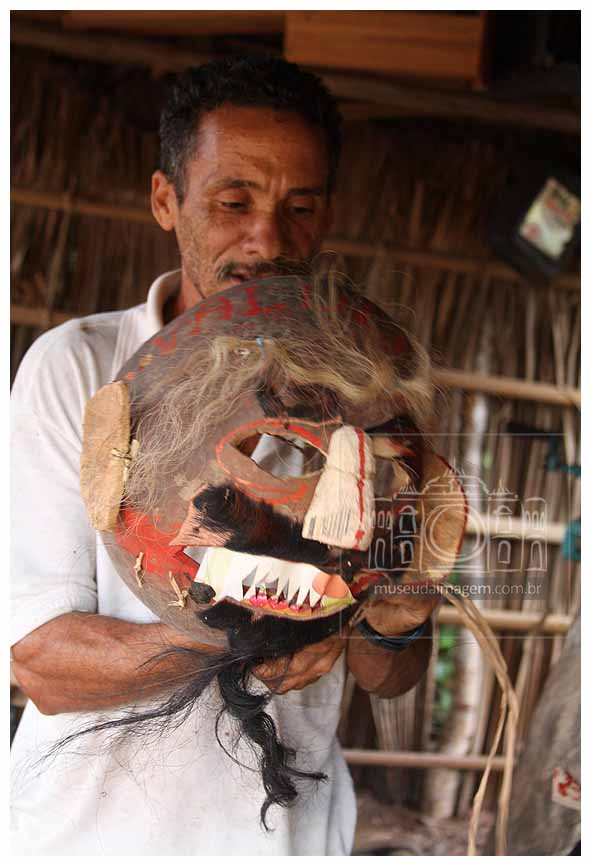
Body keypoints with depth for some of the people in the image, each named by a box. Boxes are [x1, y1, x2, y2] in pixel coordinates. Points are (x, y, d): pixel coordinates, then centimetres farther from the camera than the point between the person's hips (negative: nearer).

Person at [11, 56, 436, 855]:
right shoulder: (77, 367, -10)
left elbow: (392, 678, 2)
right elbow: (40, 661, -16)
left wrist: (391, 625, -20)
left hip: (288, 832, 3)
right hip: (94, 827, -3)